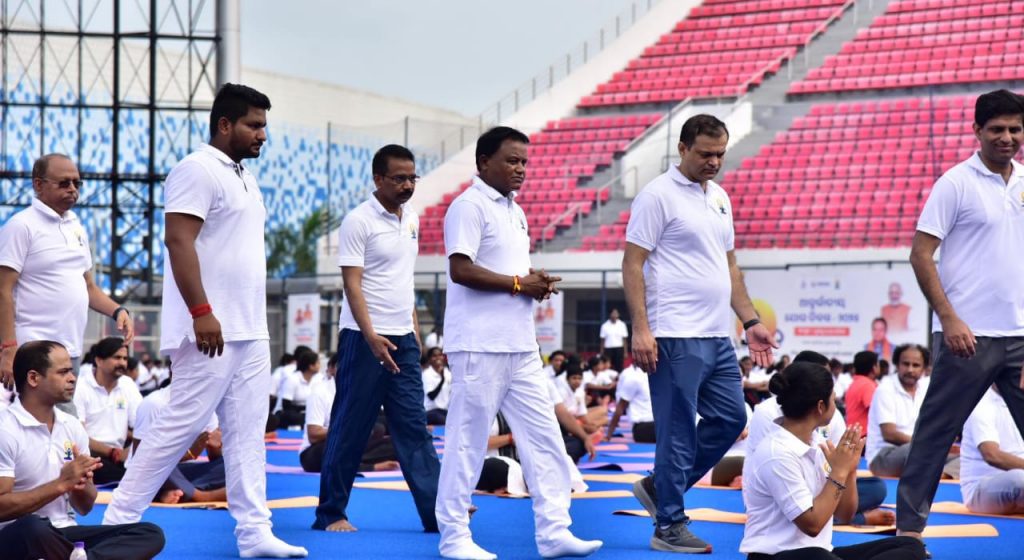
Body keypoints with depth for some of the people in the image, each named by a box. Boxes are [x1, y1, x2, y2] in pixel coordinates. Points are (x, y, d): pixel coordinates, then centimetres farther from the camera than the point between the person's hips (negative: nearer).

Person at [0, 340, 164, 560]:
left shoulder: (73, 427, 10)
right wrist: (61, 484, -20)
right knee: (33, 528, -42)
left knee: (150, 534, -13)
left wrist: (81, 483, -9)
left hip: (63, 533, 7)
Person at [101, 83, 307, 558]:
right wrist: (202, 312, -24)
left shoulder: (243, 176, 19)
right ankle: (118, 520, 0)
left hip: (250, 332, 9)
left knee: (247, 434, 7)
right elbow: (178, 241, -19)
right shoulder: (198, 170, -10)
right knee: (180, 426, -8)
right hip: (211, 330, -9)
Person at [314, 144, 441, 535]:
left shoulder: (412, 219, 11)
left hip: (403, 339, 7)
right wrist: (372, 337, -23)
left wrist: (414, 326, 16)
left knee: (414, 428, 3)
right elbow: (352, 284, -15)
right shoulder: (359, 221, -11)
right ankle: (330, 513, 9)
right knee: (350, 430, 0)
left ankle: (437, 512, 0)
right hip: (365, 338, -7)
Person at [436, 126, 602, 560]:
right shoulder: (470, 207, -9)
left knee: (544, 437, 6)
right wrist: (519, 283, -15)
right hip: (480, 345, -9)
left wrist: (538, 284, 5)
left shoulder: (514, 210, 19)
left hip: (520, 345, 9)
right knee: (467, 442, -2)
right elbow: (461, 269, -19)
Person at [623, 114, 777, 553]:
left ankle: (661, 486, 23)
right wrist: (640, 329, -19)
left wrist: (750, 322, 17)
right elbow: (632, 264, -12)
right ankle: (669, 526, 6)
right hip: (677, 339, -8)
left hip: (718, 337, 8)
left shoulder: (719, 198, 16)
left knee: (731, 419, 11)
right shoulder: (658, 195, -8)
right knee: (678, 432, -3)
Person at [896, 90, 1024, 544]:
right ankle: (910, 524, 10)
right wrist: (949, 319, -16)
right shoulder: (957, 183, -7)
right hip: (969, 336, -5)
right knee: (936, 434, 1)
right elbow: (920, 254, -9)